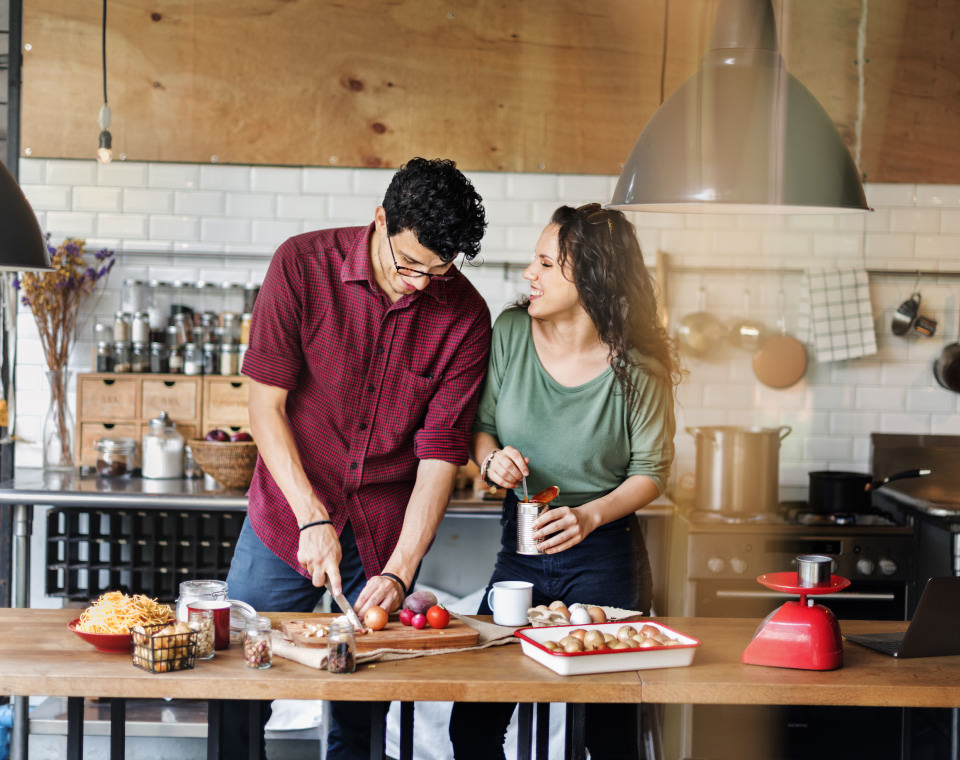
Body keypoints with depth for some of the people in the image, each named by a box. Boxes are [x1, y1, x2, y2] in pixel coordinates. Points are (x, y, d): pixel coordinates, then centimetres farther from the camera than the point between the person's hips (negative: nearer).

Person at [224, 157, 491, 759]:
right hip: (289, 516, 0)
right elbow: (266, 403, -11)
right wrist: (313, 519, -19)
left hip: (387, 533, 1)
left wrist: (400, 570, -17)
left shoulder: (466, 316, -8)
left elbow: (441, 453, -8)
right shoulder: (302, 264, -11)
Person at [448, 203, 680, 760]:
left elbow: (651, 472, -5)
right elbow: (481, 426, 6)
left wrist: (589, 516, -21)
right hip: (520, 545, 3)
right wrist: (492, 461, -16)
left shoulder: (637, 370, -14)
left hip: (604, 552, -3)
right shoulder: (512, 332, -5)